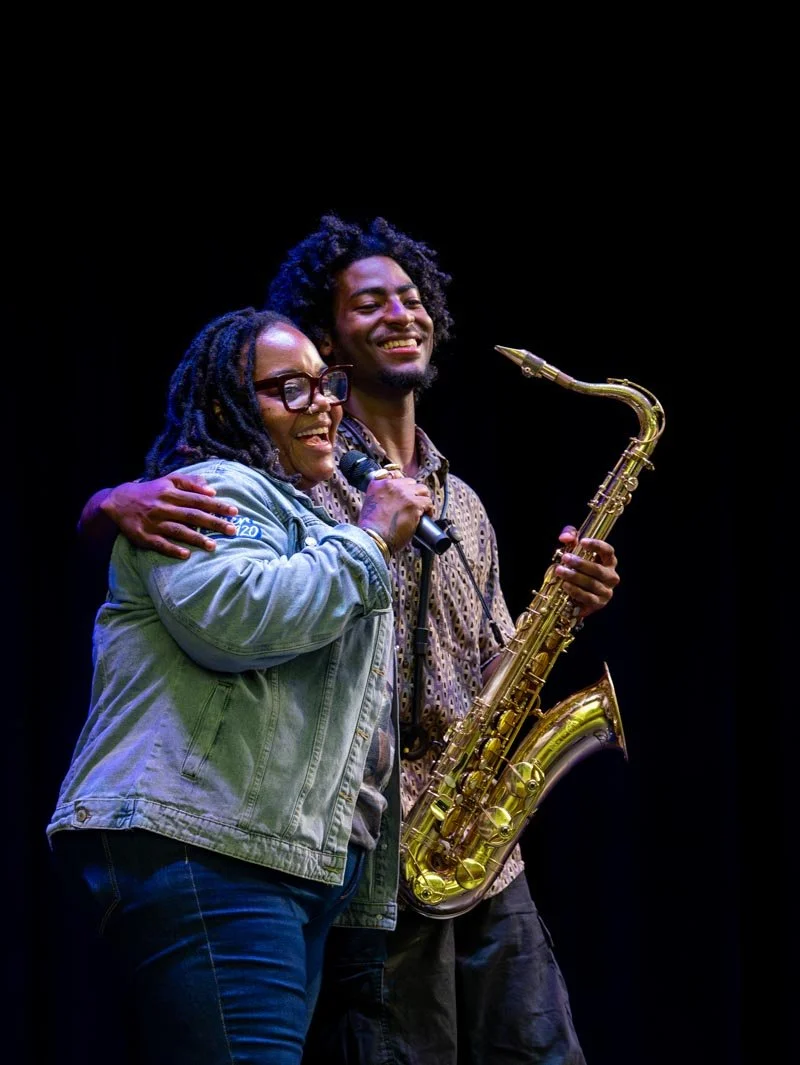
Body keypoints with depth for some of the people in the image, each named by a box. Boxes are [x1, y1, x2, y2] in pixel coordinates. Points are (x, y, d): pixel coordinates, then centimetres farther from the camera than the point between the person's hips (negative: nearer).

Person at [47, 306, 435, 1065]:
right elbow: (231, 616, -23)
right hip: (201, 841, -11)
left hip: (295, 855, 11)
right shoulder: (215, 491, -2)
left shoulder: (297, 515, 30)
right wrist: (367, 539, -12)